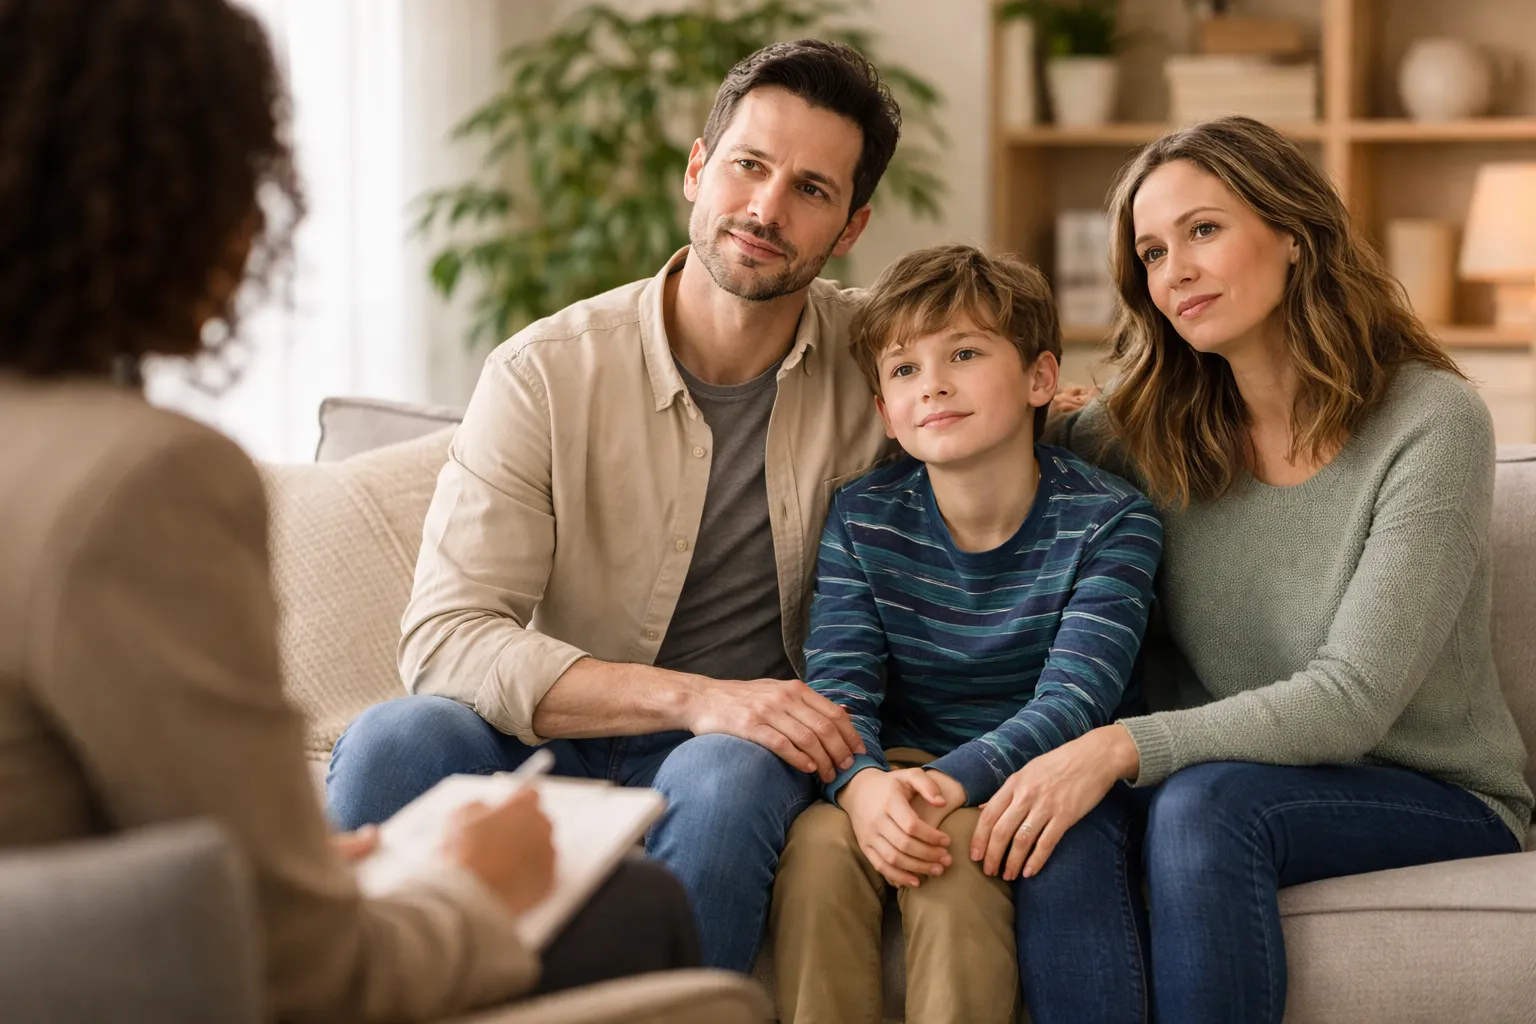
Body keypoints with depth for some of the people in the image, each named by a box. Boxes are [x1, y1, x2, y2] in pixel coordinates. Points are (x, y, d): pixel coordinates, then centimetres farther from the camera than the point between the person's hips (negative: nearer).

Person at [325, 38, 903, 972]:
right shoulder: (546, 374, -9)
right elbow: (445, 639, -19)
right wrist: (693, 697, -30)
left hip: (750, 745, 1)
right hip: (551, 743, -1)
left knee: (724, 777, -36)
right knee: (392, 743, -32)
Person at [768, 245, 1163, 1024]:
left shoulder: (1109, 521, -9)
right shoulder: (861, 517, 0)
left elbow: (1073, 698, -19)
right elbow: (837, 682, -9)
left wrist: (952, 781, -36)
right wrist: (863, 782, -33)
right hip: (900, 775, 3)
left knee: (954, 847, -34)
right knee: (817, 841, -29)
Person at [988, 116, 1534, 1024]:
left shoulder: (1433, 422, -13)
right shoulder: (1159, 429, 4)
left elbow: (1349, 701, -21)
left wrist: (1125, 746, -30)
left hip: (1440, 808, -4)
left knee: (1206, 802, -34)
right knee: (1069, 827, -28)